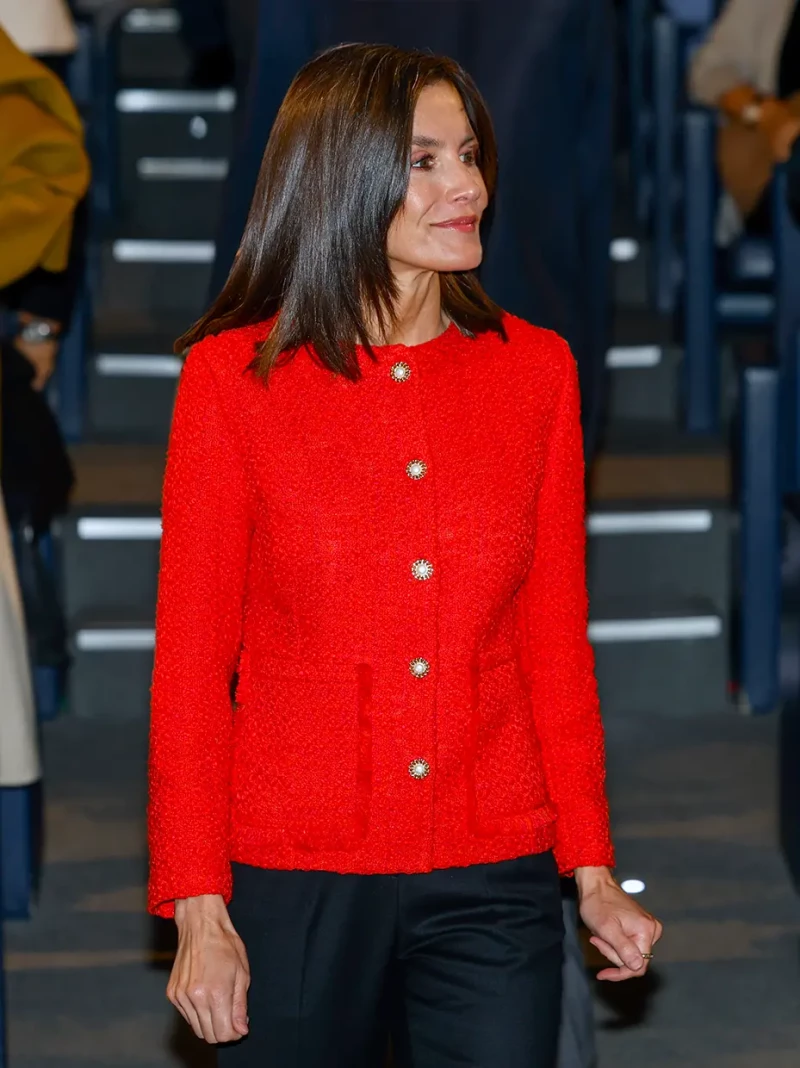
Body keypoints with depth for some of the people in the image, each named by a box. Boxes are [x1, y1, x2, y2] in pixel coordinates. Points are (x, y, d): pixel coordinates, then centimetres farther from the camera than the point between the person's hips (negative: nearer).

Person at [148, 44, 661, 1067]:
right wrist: (197, 906, -7)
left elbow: (556, 638, 8)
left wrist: (593, 870, 5)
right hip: (294, 880, -2)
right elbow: (191, 656, -3)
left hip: (494, 882, 2)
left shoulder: (534, 370, 4)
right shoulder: (236, 376, -4)